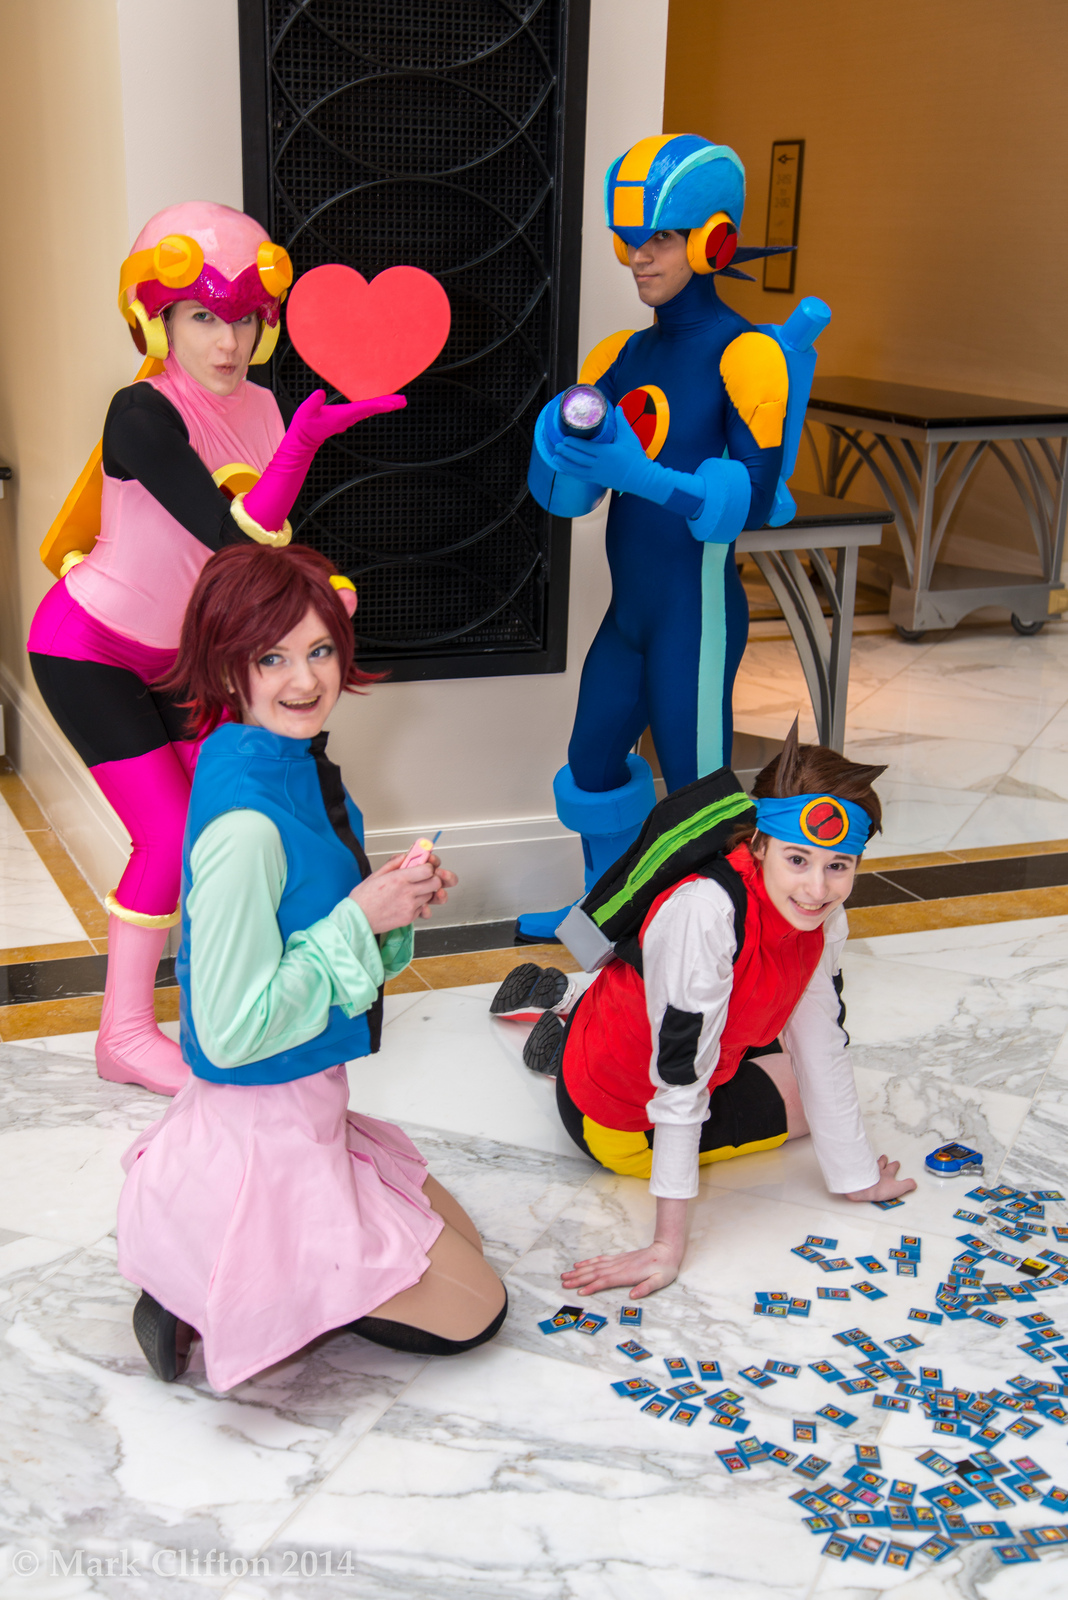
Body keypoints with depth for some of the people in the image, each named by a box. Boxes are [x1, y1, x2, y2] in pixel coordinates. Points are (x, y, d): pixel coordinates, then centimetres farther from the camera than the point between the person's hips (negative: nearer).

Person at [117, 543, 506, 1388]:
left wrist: (394, 901, -6)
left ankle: (220, 1271, 17)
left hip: (307, 1108, 9)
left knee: (460, 1239, 26)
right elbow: (231, 1031, -27)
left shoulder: (297, 760, 1)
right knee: (472, 1310, 5)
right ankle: (209, 1295, 4)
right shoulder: (244, 822, -29)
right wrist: (360, 918, -22)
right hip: (261, 1135, -9)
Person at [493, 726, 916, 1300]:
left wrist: (856, 1178, 1)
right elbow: (680, 1083, -36)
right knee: (805, 1100, 6)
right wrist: (669, 1246, -31)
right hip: (617, 1113, -7)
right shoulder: (705, 912, -40)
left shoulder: (824, 918, -15)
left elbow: (821, 1046, -4)